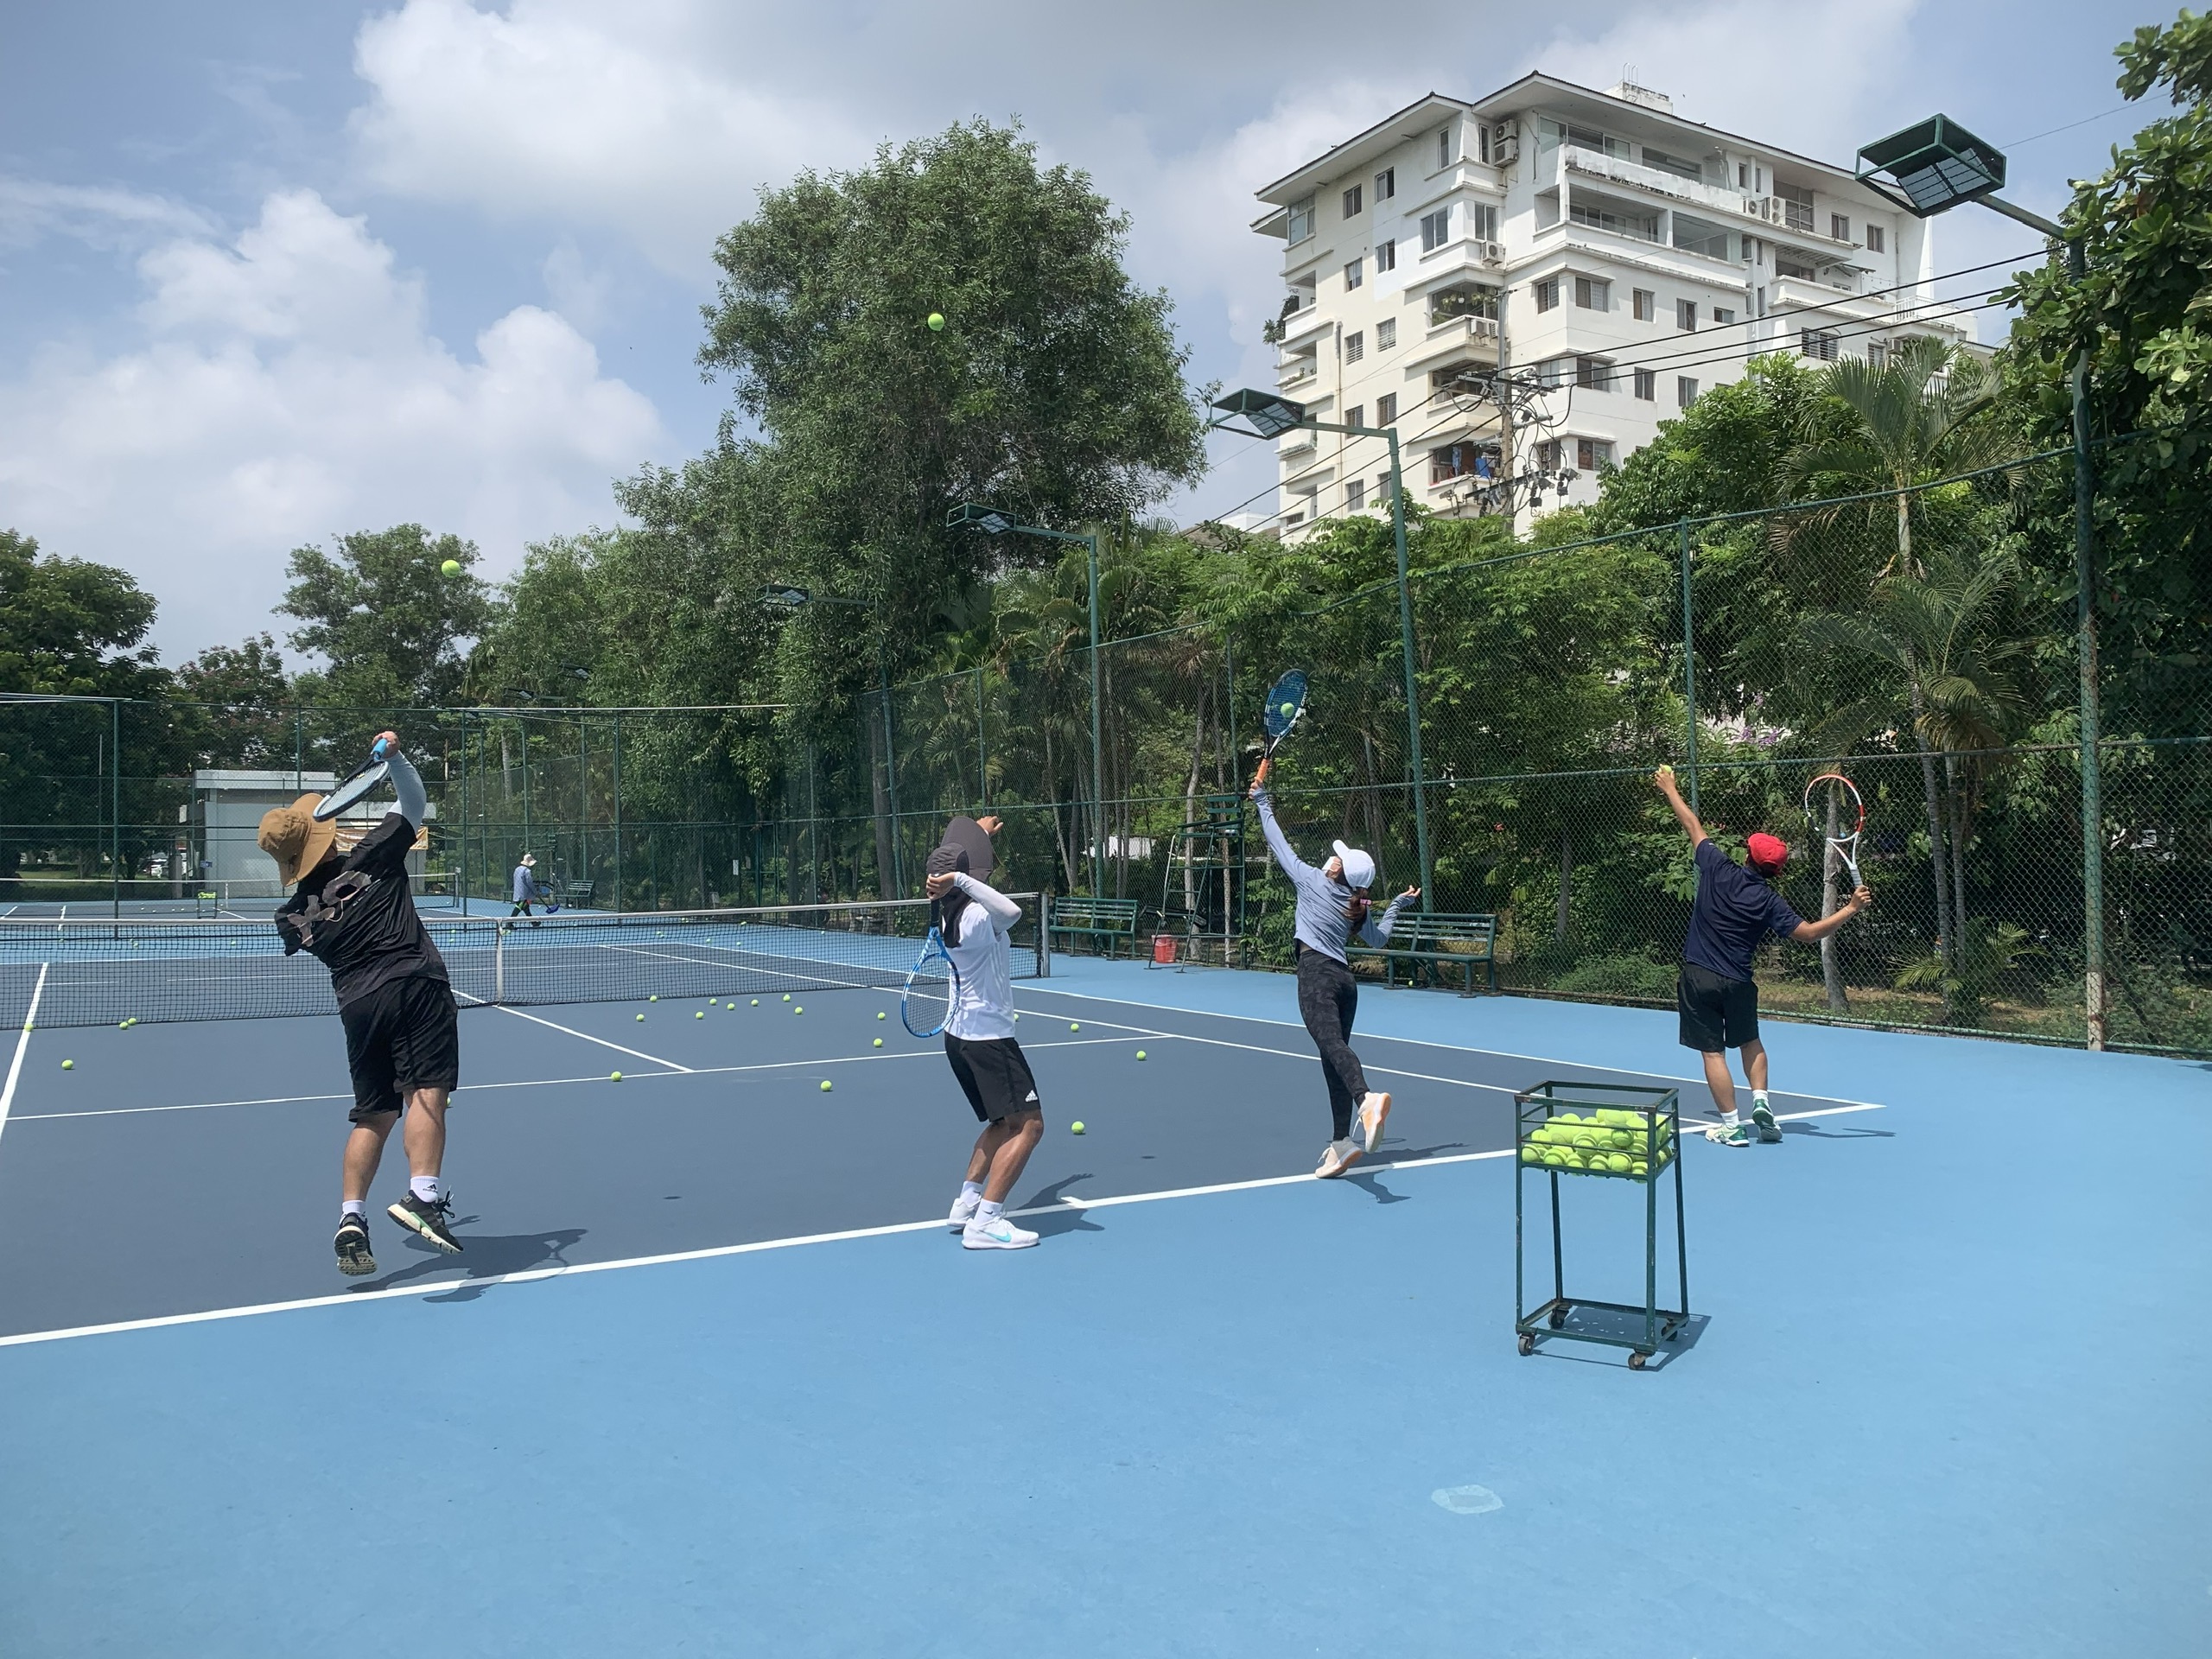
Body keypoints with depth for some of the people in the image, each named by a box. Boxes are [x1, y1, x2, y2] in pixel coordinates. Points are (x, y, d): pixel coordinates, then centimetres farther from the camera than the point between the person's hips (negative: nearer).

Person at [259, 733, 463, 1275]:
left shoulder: (293, 915, 11)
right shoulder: (371, 858, 3)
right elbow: (415, 803, 13)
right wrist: (396, 755, 11)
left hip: (358, 1002, 4)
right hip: (415, 984, -4)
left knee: (373, 1116, 13)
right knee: (426, 1093, -12)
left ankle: (351, 1218, 4)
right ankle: (423, 1195, -29)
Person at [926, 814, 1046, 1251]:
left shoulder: (952, 912, 5)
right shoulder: (978, 916, -23)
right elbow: (1012, 911, -45)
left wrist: (980, 836, 40)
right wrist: (961, 880, -40)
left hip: (960, 1034, 10)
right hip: (988, 1036, -10)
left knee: (1003, 1123, 21)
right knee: (1028, 1125, -8)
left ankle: (967, 1202, 18)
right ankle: (985, 1223, -12)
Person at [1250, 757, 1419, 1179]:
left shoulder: (1312, 879, -1)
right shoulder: (1358, 906, 13)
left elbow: (1279, 844, 5)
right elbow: (1379, 937, 26)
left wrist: (1261, 799, 14)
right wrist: (1397, 905, 34)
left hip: (1317, 974, -7)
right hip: (1344, 977, 7)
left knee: (1331, 1042, -26)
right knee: (1334, 1055, 9)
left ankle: (1367, 1098, -53)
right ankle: (1342, 1144, 9)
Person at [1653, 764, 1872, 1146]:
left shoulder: (1719, 870, -9)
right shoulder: (1769, 902, -8)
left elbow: (1693, 827, 2)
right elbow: (1810, 932, -10)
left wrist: (1670, 789, 14)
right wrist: (1851, 909, -3)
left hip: (1698, 978, -1)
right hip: (1737, 982, 1)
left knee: (1713, 1051, 3)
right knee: (1750, 1041, 27)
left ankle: (1731, 1126, 4)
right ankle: (1760, 1102, 15)